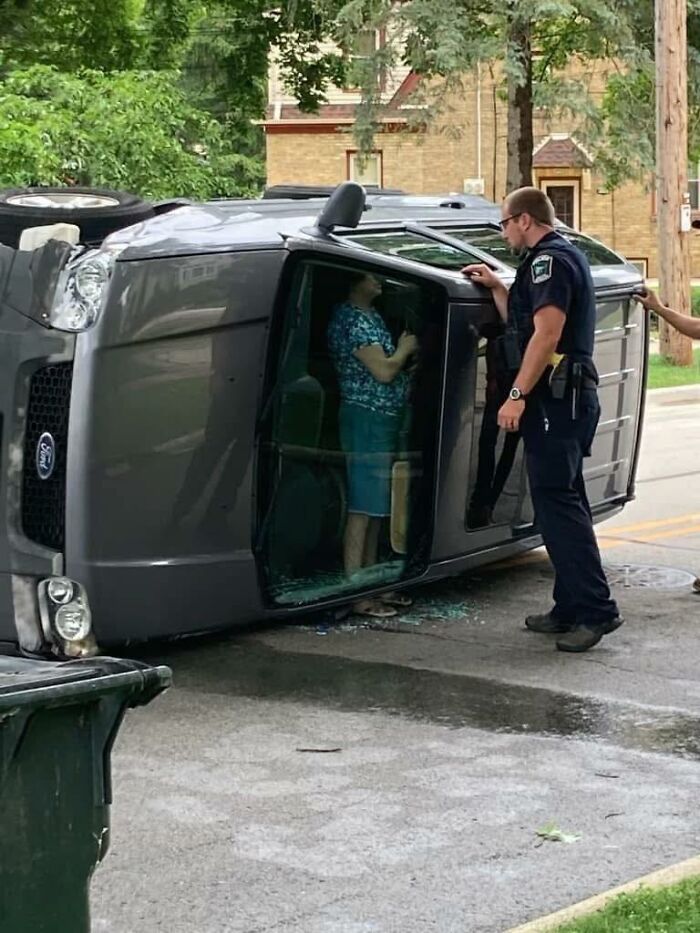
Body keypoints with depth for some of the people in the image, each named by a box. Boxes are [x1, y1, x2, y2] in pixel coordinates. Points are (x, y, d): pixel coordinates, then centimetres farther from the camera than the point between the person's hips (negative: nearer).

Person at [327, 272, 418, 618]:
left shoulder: (370, 316, 16)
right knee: (362, 508, -9)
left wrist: (404, 352, 7)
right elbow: (383, 371, -19)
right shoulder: (352, 318, -15)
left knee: (376, 507, 14)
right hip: (367, 418, -10)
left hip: (382, 420, 10)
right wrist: (405, 348, -2)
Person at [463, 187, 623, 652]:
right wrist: (498, 288, 24)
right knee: (562, 501, 13)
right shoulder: (566, 257, 21)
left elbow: (546, 333, -21)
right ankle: (572, 608, 16)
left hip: (556, 399, -11)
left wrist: (518, 395, -22)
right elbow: (523, 326, 25)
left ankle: (596, 609, -15)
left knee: (556, 502, -12)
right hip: (571, 398, 11)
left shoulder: (549, 260, -11)